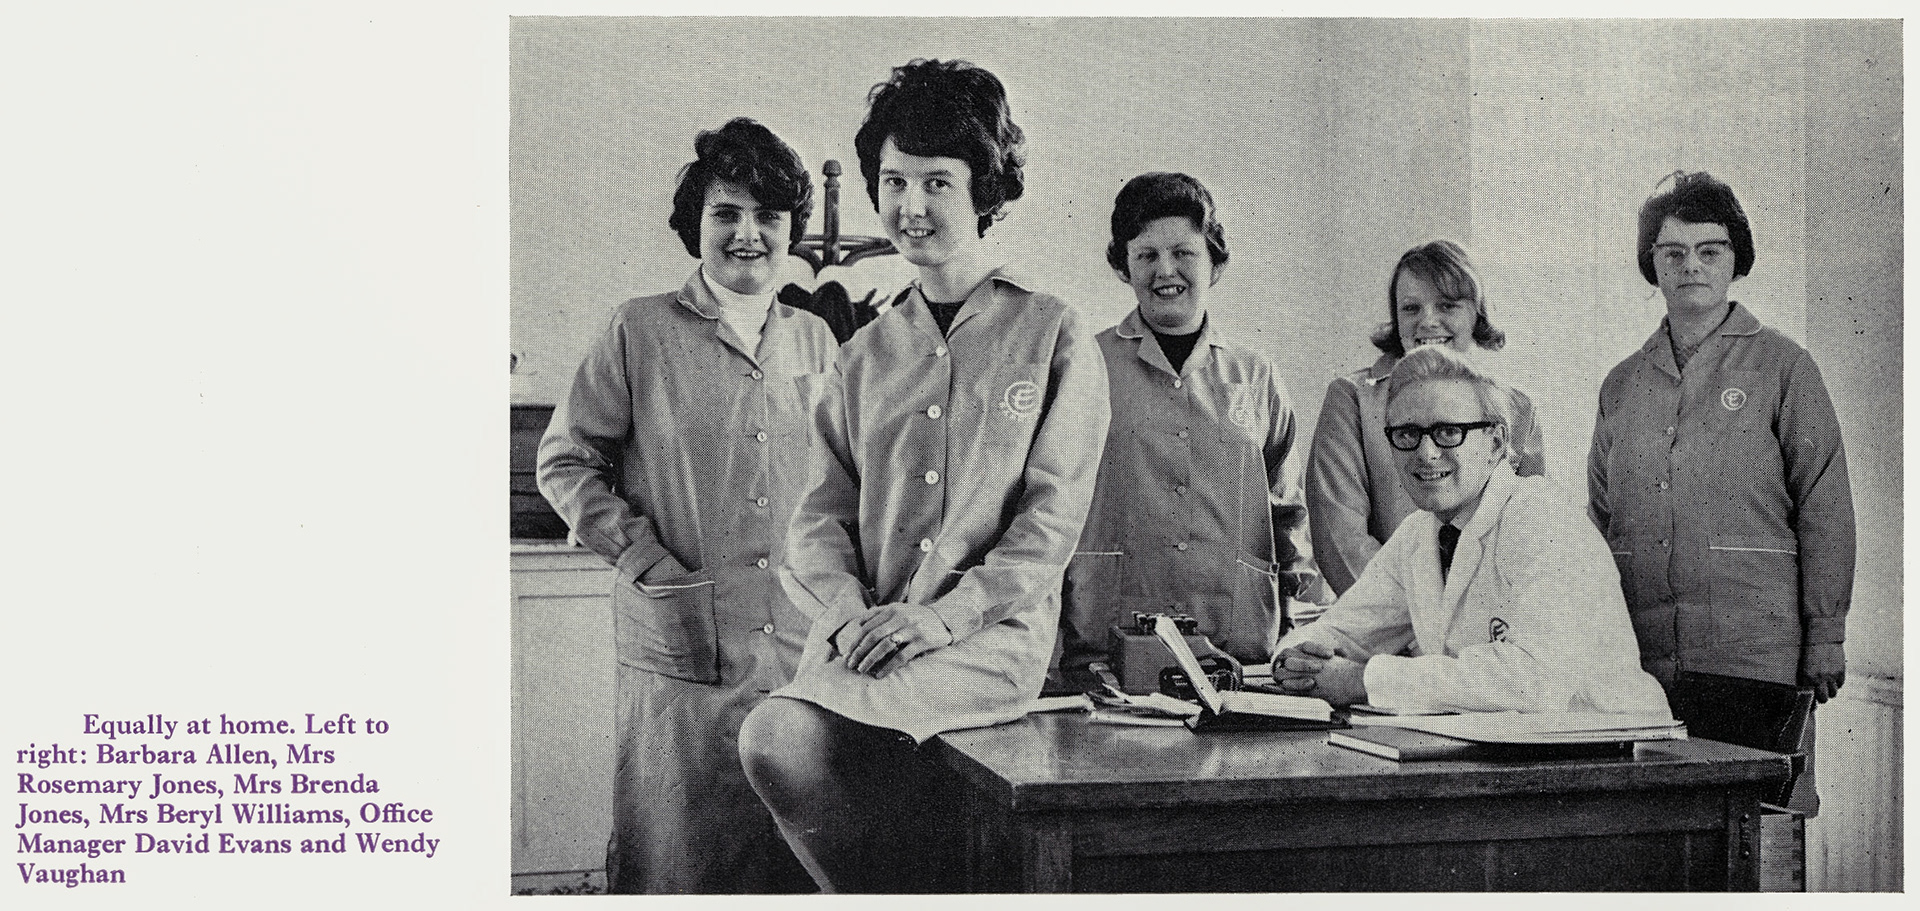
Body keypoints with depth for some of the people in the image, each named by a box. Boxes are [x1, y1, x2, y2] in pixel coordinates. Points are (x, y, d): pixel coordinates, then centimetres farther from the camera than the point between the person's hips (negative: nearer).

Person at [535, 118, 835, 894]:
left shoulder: (814, 340, 12)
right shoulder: (639, 332, 0)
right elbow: (564, 462, 2)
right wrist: (644, 557, -7)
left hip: (803, 649, 4)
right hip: (680, 651, -3)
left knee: (794, 864, 9)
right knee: (672, 862, 2)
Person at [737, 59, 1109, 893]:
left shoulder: (1053, 340, 4)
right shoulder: (864, 356, 18)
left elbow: (1052, 519, -3)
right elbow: (821, 513, 13)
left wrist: (941, 613, -16)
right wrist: (848, 608, -8)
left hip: (994, 636, -5)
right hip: (865, 634, 5)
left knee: (781, 734, -28)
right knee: (776, 746, -25)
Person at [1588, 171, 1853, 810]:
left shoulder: (1782, 367, 4)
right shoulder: (1622, 385, 15)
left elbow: (1825, 510, 0)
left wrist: (1826, 638, -5)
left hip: (1758, 655, -3)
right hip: (1640, 657, 3)